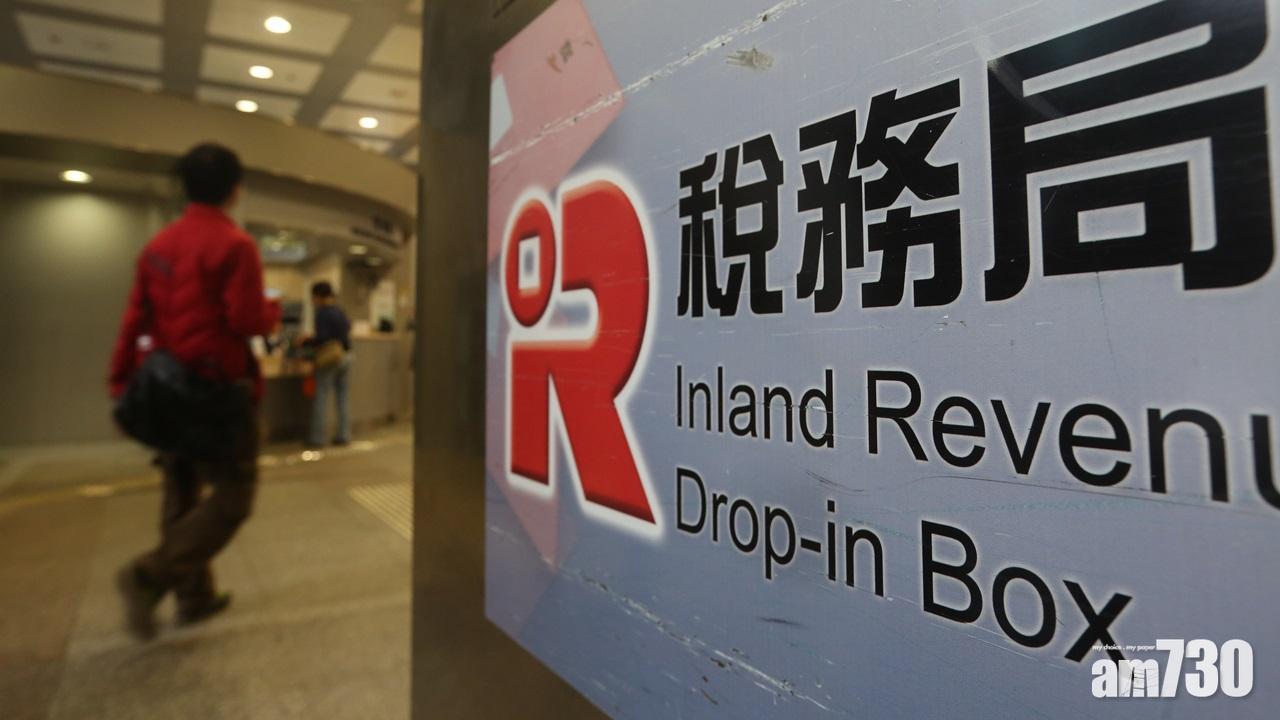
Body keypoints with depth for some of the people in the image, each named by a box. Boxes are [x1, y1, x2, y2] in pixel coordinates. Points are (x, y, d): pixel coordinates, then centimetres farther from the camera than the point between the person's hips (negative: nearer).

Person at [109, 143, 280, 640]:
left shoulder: (157, 245, 9)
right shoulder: (234, 244, -12)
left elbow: (134, 319, 8)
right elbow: (247, 320, -18)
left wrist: (121, 384, 11)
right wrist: (273, 311, 4)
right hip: (218, 389, -8)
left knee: (182, 493, 15)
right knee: (232, 495, 2)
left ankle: (194, 595, 23)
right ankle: (150, 576, -10)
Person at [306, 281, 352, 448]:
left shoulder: (322, 312, -11)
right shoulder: (340, 312, 12)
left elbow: (322, 338, -18)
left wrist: (305, 342, -4)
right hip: (346, 356, 8)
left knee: (321, 398, -2)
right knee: (342, 398, 11)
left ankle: (317, 437, 0)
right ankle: (344, 435, 13)